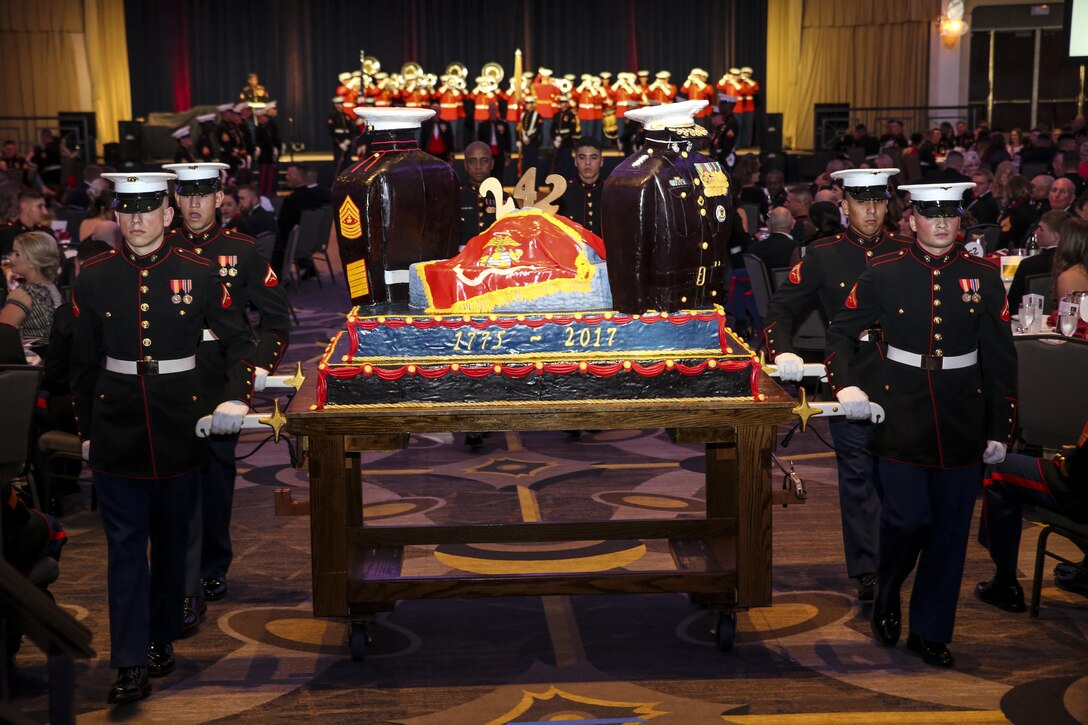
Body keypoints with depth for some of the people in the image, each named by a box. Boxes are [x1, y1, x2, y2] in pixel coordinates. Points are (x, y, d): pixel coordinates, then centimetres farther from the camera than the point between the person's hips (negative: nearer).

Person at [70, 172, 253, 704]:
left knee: (172, 538, 12)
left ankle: (162, 638, 29)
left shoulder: (197, 274, -2)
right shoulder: (93, 277, 1)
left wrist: (236, 398, -9)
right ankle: (132, 664, -1)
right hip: (117, 430, 0)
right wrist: (86, 430, 7)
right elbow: (83, 363, 6)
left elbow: (239, 341, 4)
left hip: (180, 427, 0)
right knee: (125, 544, -2)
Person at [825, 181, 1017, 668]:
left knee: (950, 528, 6)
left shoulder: (984, 276, 3)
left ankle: (931, 632, 21)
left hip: (962, 422, 2)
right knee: (907, 519, -6)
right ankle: (886, 597, 25)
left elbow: (1001, 358, 6)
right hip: (901, 419, -2)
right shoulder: (883, 274, -1)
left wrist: (1000, 427, 3)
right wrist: (846, 385, -10)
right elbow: (842, 332, 6)